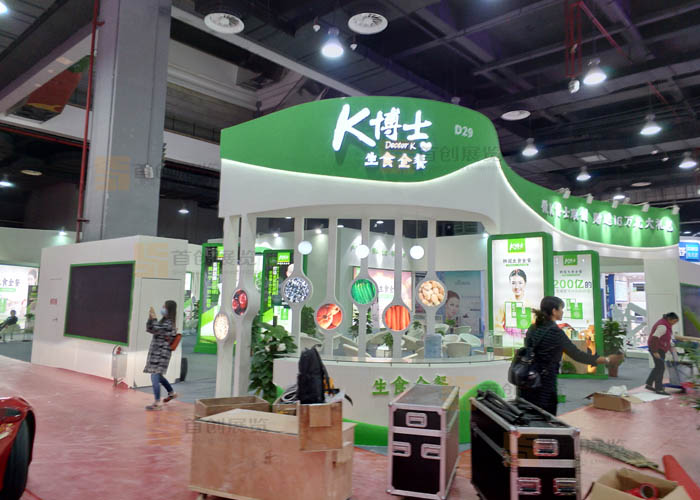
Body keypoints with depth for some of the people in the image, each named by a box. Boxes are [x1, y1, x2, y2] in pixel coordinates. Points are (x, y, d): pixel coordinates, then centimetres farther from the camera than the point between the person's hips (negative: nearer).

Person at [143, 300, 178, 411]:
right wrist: (150, 318, 3)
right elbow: (149, 329, 17)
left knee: (154, 377, -12)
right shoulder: (163, 321, 15)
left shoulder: (169, 323, -13)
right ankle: (172, 393, 37)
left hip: (161, 353, -10)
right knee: (158, 376, 22)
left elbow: (156, 330, -26)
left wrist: (154, 317, -18)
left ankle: (157, 403, -10)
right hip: (156, 353, 10)